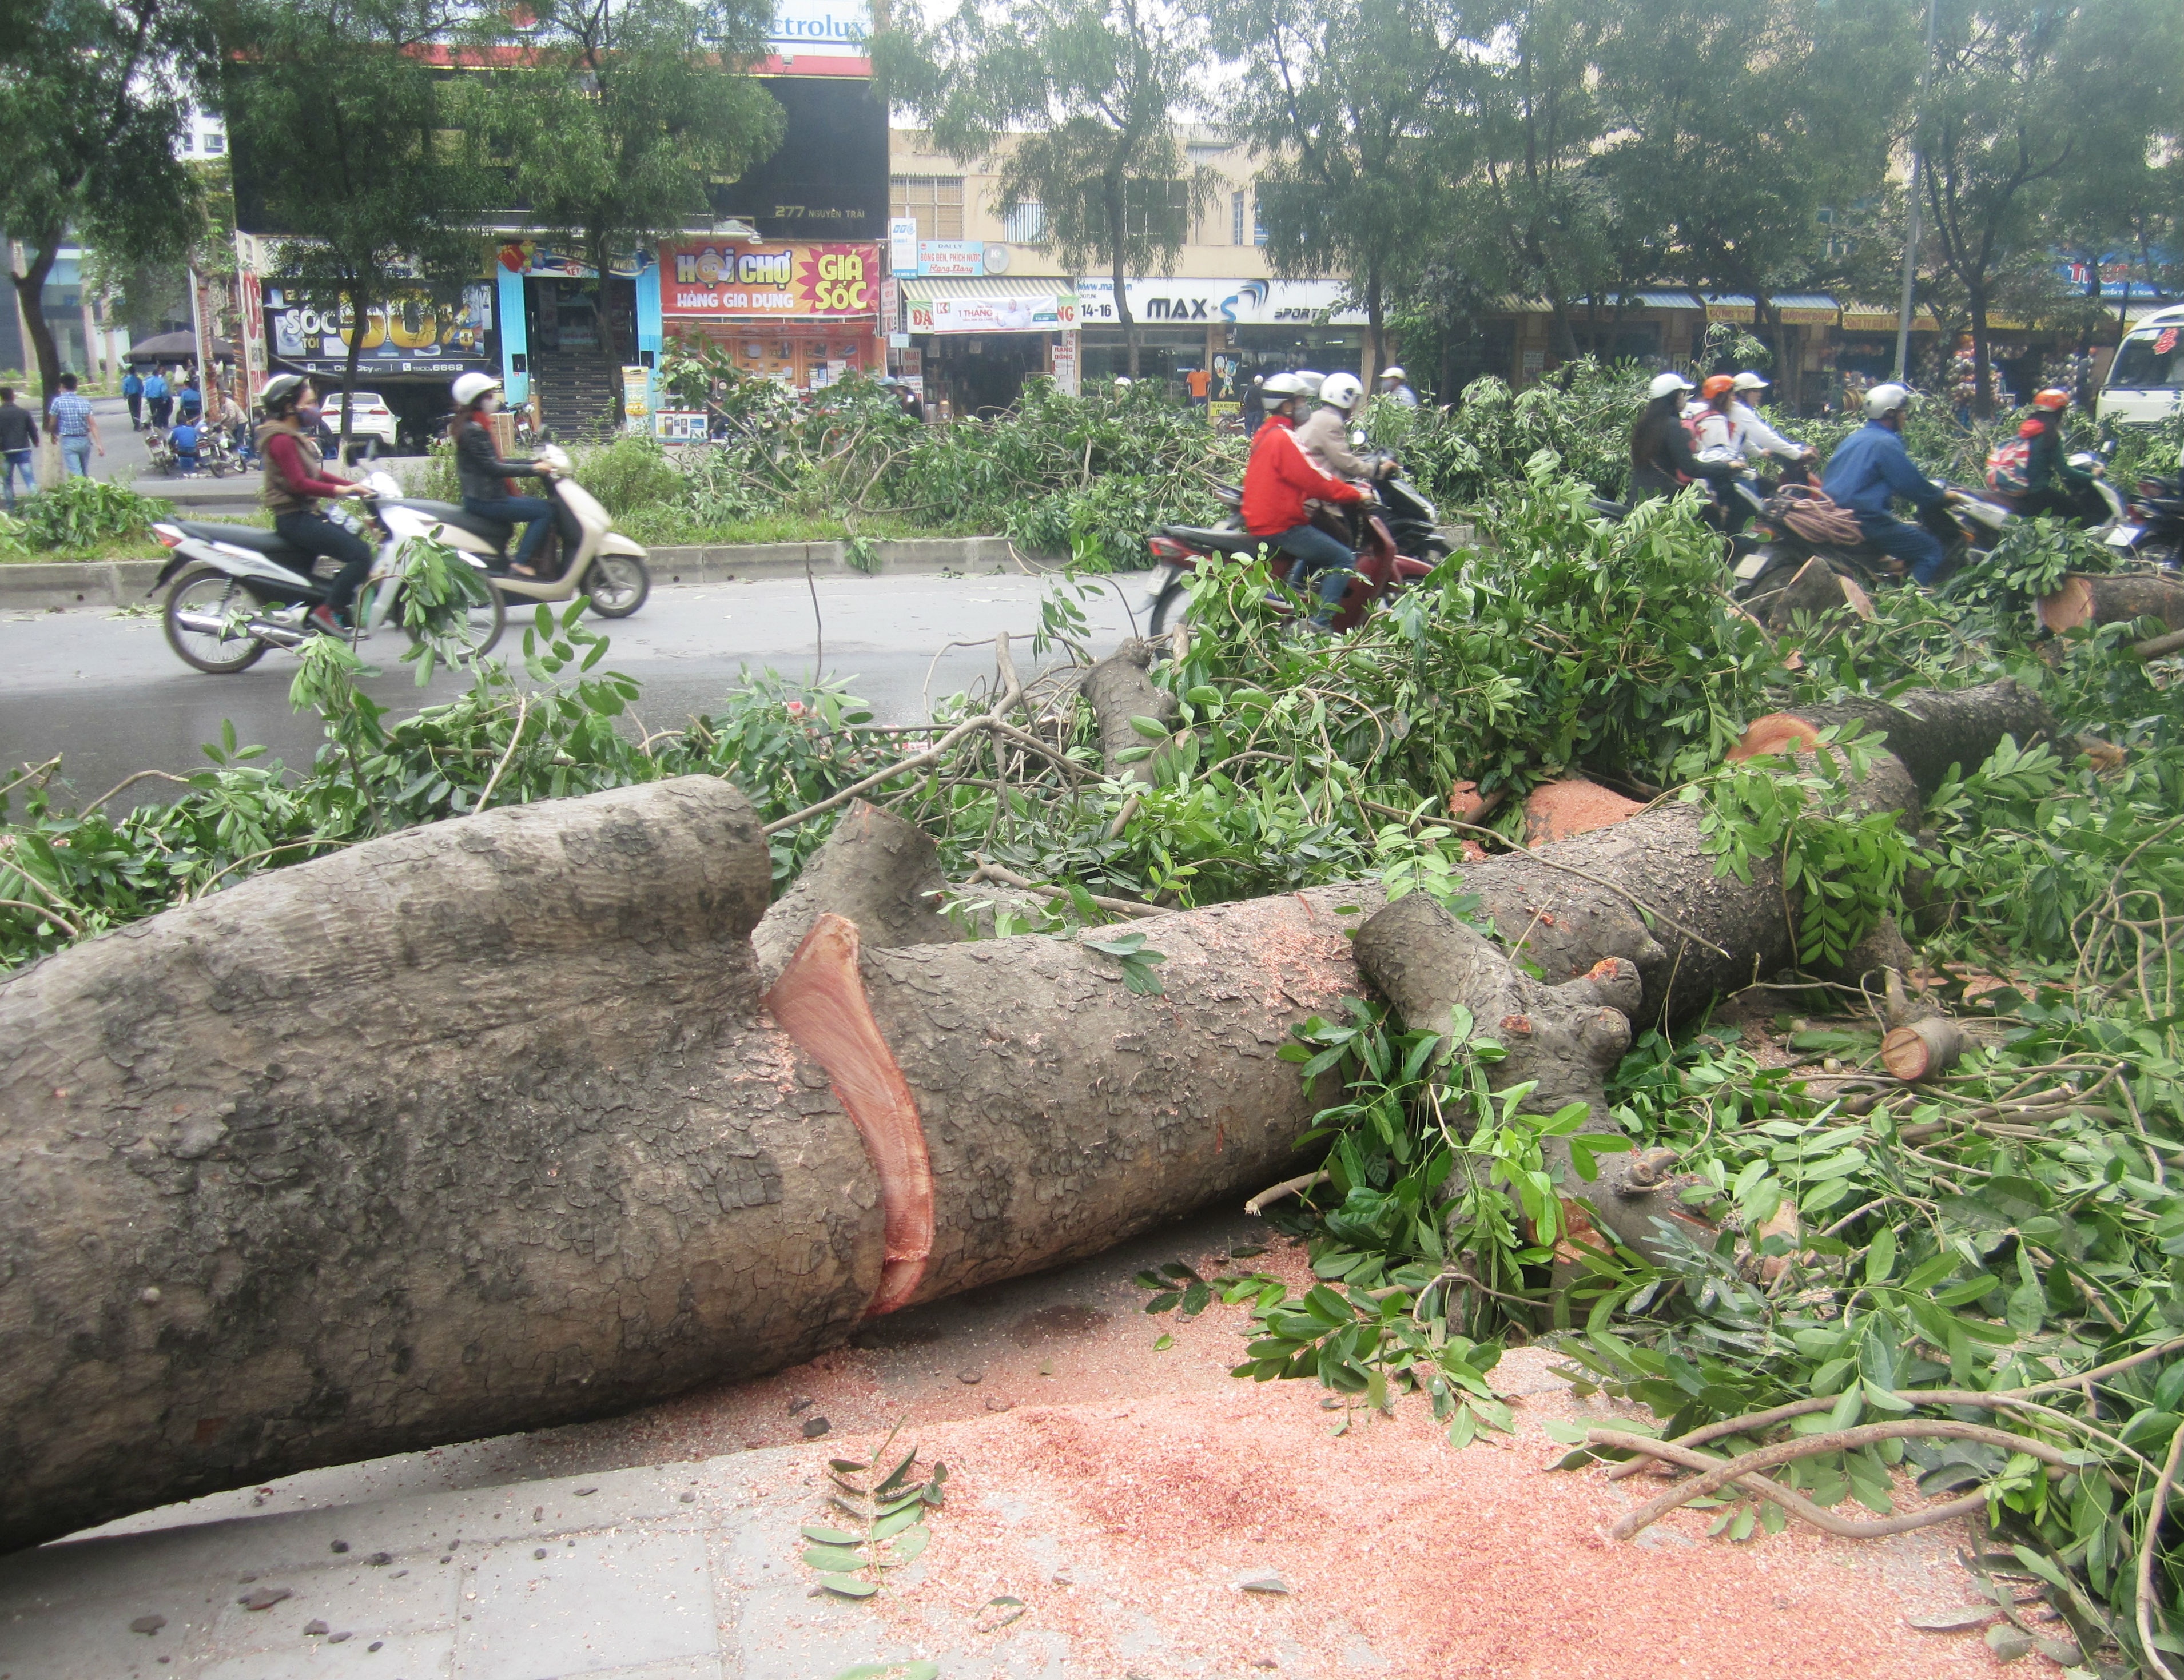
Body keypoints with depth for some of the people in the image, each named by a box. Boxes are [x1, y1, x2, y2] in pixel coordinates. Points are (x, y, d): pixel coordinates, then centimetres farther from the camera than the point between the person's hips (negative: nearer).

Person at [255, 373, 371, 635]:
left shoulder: (295, 437, 18)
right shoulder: (282, 440, -15)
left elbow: (316, 474, 20)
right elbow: (299, 484, -24)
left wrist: (354, 485, 9)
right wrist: (342, 490, -27)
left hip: (307, 514, 11)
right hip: (294, 518, -11)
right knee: (360, 554, -20)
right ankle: (328, 611, -18)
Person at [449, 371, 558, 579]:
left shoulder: (474, 427, 17)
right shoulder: (474, 430, -16)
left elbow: (495, 463, 20)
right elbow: (493, 468, -23)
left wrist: (533, 463, 13)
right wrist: (533, 470, -21)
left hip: (483, 497, 11)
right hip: (485, 500, -11)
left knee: (541, 506, 17)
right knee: (545, 511, -14)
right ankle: (521, 563, -15)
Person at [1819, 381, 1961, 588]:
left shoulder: (1854, 438, 19)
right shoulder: (1887, 443, -11)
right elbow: (1912, 485, -10)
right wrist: (1943, 496, 8)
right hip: (1864, 518, -10)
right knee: (1932, 551, -7)